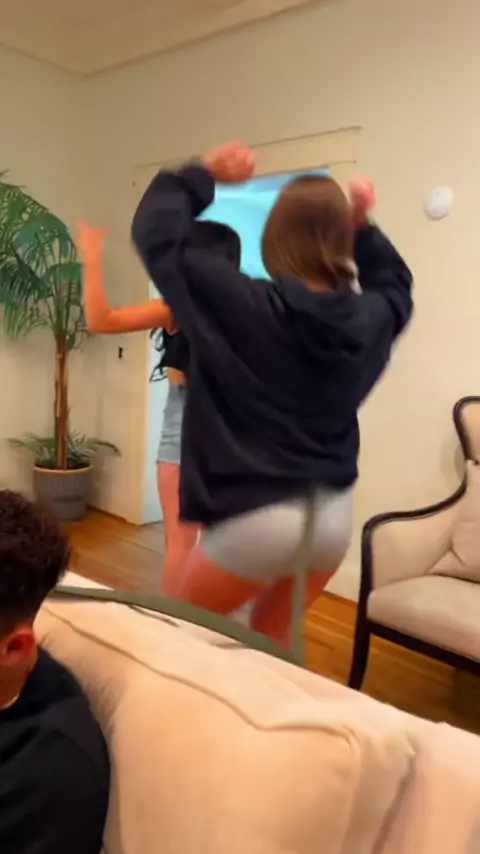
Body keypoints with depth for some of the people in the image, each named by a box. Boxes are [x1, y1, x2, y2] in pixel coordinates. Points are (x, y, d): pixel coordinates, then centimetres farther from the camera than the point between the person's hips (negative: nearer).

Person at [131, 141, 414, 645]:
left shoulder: (245, 304, -15)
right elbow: (395, 283, 25)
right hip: (332, 516, 6)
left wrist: (204, 174, 5)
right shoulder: (369, 317, 0)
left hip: (256, 520, -5)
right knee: (269, 641, 30)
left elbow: (155, 233, -6)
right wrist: (363, 228, 17)